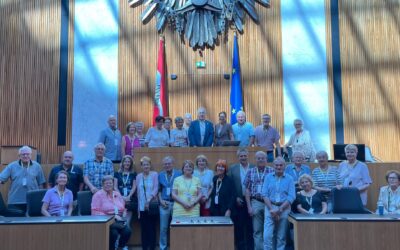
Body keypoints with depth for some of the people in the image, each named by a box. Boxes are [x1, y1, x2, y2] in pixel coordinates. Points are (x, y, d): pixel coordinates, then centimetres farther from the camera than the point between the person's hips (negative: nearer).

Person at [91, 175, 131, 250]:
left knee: (127, 231, -22)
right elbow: (95, 212, -12)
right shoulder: (98, 195, -2)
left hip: (118, 220, 5)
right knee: (114, 233, -33)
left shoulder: (117, 194, 17)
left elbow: (123, 209, 22)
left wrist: (123, 217, -2)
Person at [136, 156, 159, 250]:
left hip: (152, 206, -3)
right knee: (143, 228, 6)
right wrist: (138, 208, 10)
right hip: (142, 207, 3)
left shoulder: (154, 174, -2)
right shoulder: (138, 176, 8)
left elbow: (156, 189, -8)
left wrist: (149, 200, -20)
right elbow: (138, 192, 11)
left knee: (151, 227, 0)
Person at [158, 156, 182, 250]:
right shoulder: (160, 175, 9)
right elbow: (159, 190, 12)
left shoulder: (179, 174, -1)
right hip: (164, 203, 2)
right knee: (163, 227, 7)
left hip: (176, 203, -2)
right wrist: (161, 200, -1)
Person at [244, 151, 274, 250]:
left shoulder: (272, 171, 0)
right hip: (255, 203, 2)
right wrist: (249, 206, 1)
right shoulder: (250, 172, 6)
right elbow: (247, 190, 7)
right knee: (257, 230, 6)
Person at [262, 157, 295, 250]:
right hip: (270, 207, 0)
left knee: (281, 237, 5)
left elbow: (291, 197, -6)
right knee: (267, 235, -7)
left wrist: (280, 209, -13)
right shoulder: (268, 177, 5)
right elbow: (264, 194, 0)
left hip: (284, 209, 0)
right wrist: (271, 209, -12)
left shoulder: (289, 179, 2)